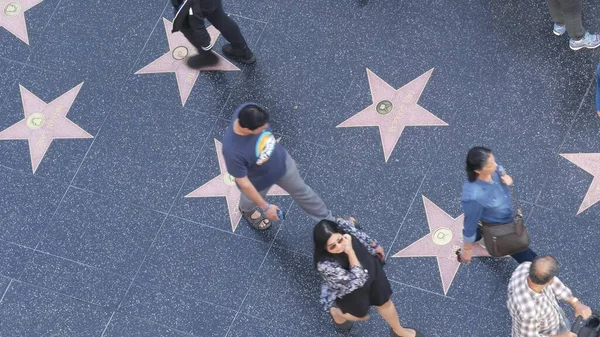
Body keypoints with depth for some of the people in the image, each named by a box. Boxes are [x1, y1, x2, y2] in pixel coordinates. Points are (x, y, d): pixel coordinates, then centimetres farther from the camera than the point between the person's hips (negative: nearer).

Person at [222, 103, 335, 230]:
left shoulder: (249, 110, -33)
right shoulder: (233, 151, -46)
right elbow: (244, 183, -30)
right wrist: (265, 207, -18)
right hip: (259, 181, -4)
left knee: (301, 191, 26)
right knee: (250, 200, 32)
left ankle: (327, 220, 51)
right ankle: (247, 210, 70)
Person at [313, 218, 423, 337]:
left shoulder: (343, 228, -30)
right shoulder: (325, 265, -43)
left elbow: (358, 235, -4)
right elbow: (357, 280, -38)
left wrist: (374, 245, 13)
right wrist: (350, 251, -48)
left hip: (370, 268, 4)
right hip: (350, 289, -4)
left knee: (384, 302, 26)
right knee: (361, 314, 22)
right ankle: (336, 312, 55)